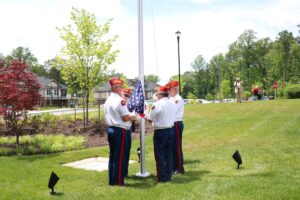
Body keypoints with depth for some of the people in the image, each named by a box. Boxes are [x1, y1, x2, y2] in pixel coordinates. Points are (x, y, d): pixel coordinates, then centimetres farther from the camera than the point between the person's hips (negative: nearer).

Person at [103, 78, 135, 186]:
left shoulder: (107, 100, 11)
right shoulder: (120, 100, -16)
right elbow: (125, 117, -18)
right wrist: (132, 117, 2)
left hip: (110, 129, 8)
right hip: (119, 130, -8)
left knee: (112, 155, 14)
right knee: (119, 156, 0)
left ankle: (111, 180, 20)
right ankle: (118, 181, 6)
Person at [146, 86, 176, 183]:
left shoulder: (157, 104, -14)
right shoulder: (171, 104, 6)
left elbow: (150, 119, -9)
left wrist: (146, 116, 12)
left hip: (160, 132, -6)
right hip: (170, 130, 6)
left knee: (160, 155, 2)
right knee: (168, 154, 12)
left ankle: (162, 177, 6)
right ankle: (168, 175, 19)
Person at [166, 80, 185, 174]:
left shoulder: (178, 99, -13)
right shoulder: (171, 99, 15)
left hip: (176, 124, -9)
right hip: (171, 124, 9)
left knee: (177, 146, -3)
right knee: (171, 146, 13)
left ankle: (179, 168, 6)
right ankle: (174, 166, 23)